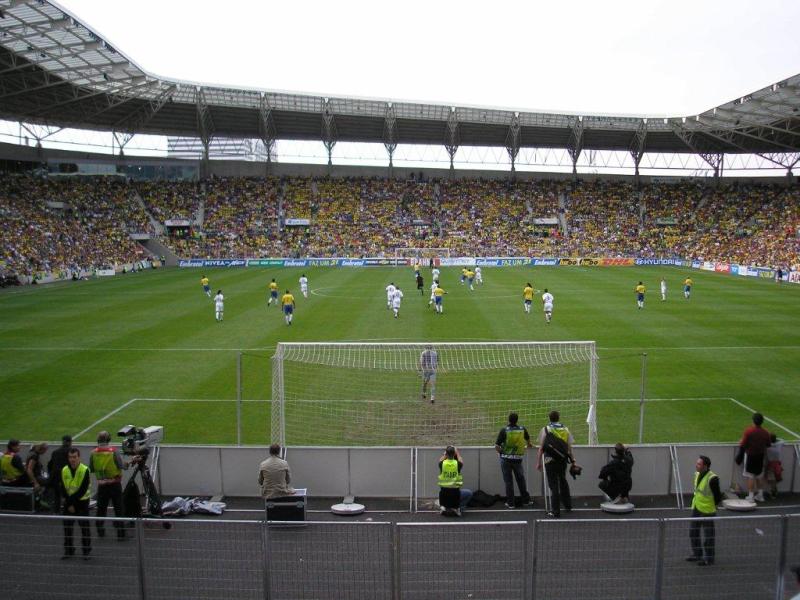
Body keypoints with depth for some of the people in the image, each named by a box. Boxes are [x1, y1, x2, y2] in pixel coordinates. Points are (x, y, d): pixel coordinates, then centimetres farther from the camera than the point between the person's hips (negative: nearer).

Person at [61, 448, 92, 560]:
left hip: (82, 501, -4)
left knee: (85, 526, 0)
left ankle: (87, 550, 11)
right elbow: (63, 488, -2)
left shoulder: (85, 470, -17)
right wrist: (69, 504, -9)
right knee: (67, 526, 9)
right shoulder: (64, 470, -4)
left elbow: (83, 490, -17)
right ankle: (69, 550, 24)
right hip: (68, 502, 4)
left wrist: (72, 501, -15)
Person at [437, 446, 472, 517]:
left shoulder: (442, 463, -9)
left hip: (444, 494, 2)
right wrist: (457, 452, 29)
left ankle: (444, 506, 14)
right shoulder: (457, 464, -11)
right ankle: (459, 507, 7)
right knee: (469, 493, 23)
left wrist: (445, 453, 31)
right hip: (455, 493, -2)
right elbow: (461, 461, 15)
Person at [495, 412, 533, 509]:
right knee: (521, 479, 18)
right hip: (518, 458, 2)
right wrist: (529, 444, 45)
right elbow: (528, 438, 24)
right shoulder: (522, 429, 0)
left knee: (508, 481, 6)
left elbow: (496, 446, -14)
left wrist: (501, 452, 7)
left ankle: (510, 503, 10)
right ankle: (526, 500, 26)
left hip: (506, 458, -2)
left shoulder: (504, 430, -11)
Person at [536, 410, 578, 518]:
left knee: (553, 485, 2)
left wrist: (538, 462, -2)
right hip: (563, 460, 4)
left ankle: (555, 512, 5)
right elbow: (569, 448, 4)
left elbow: (541, 448, -7)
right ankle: (567, 505, 34)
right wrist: (573, 460, 13)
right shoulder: (565, 430, 4)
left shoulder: (545, 430, -5)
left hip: (550, 461, -3)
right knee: (563, 482, 24)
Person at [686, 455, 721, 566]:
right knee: (693, 532, 17)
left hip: (707, 511, -8)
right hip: (696, 508, 8)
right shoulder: (697, 474, 1)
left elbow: (718, 497, -15)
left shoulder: (712, 478, -23)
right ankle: (697, 554, 33)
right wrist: (696, 501, 12)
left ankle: (708, 558, 21)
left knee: (708, 536, 6)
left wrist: (711, 505, -4)